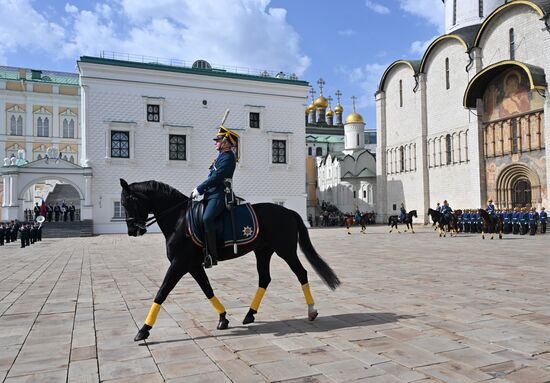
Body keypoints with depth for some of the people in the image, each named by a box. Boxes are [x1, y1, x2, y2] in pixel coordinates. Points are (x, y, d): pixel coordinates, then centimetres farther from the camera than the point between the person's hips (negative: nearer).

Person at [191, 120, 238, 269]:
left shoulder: (228, 157, -11)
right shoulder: (221, 155, 21)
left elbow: (216, 177, -19)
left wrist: (199, 189, -14)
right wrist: (201, 189, 13)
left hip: (219, 195, -11)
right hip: (211, 194, 11)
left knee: (207, 219, -29)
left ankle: (212, 255, -28)